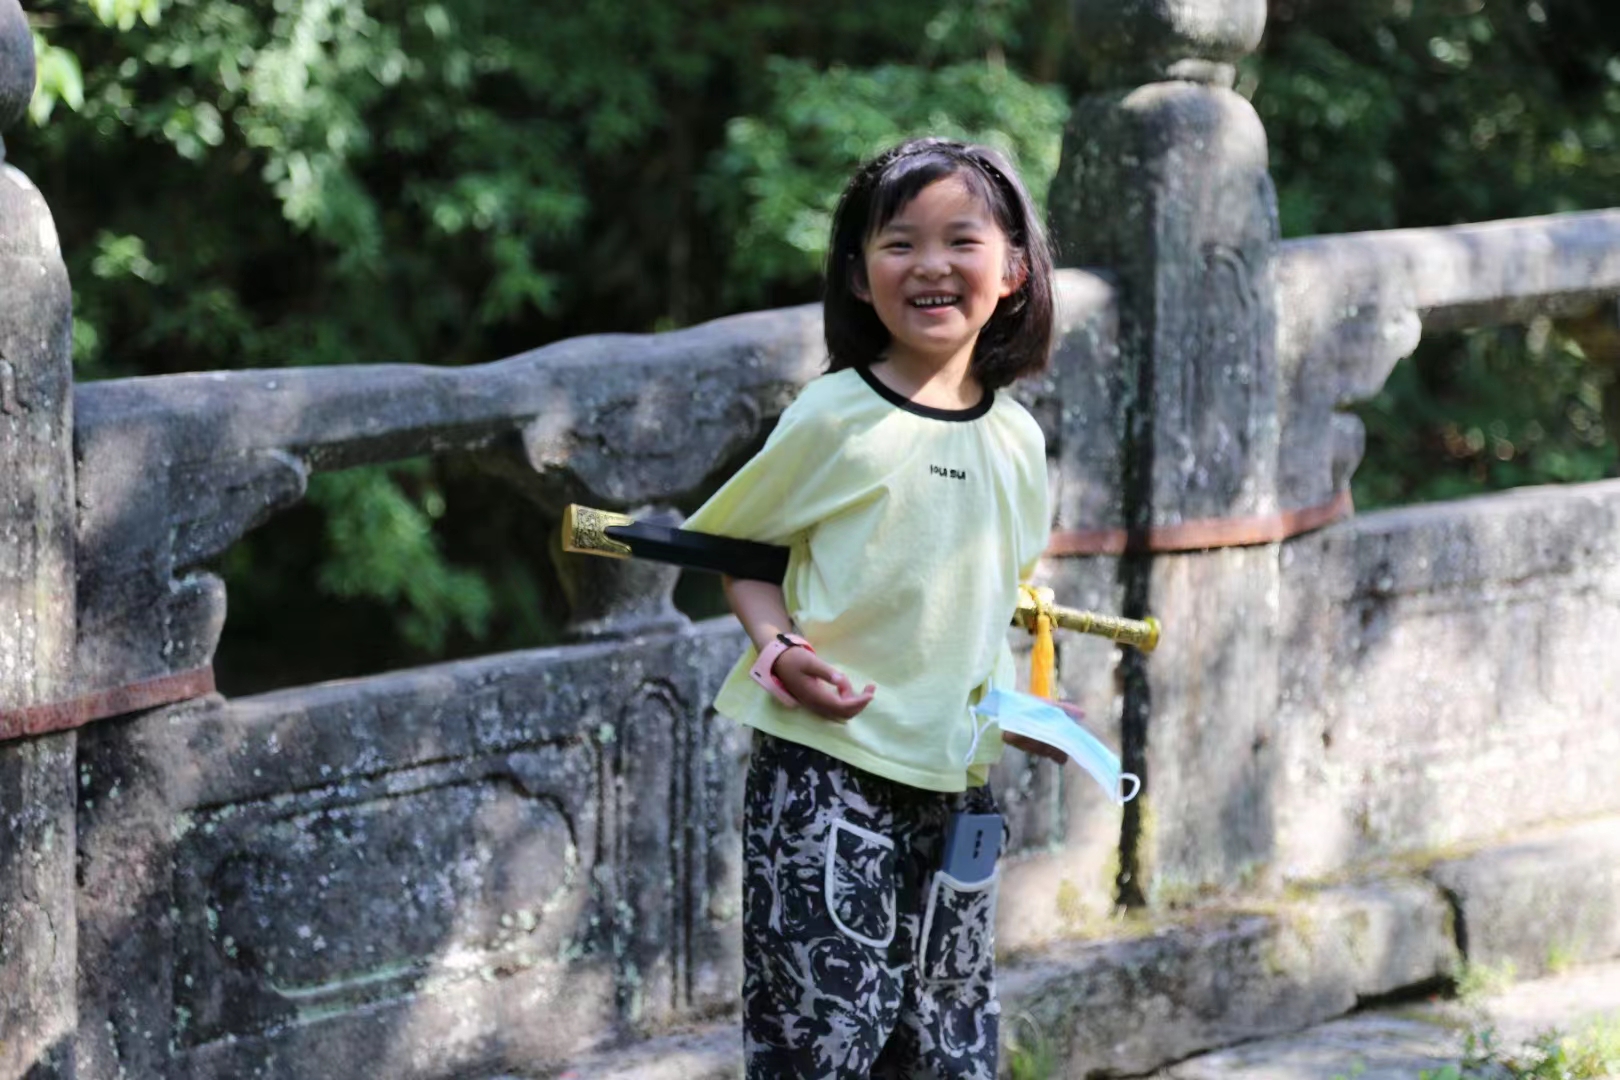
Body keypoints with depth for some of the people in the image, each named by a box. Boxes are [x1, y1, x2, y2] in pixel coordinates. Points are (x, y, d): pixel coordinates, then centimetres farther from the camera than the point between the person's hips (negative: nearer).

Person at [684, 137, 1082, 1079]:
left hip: (957, 781, 6)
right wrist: (778, 646, -15)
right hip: (828, 775, -5)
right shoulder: (836, 418, -7)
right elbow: (736, 547, 2)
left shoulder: (1018, 440, 9)